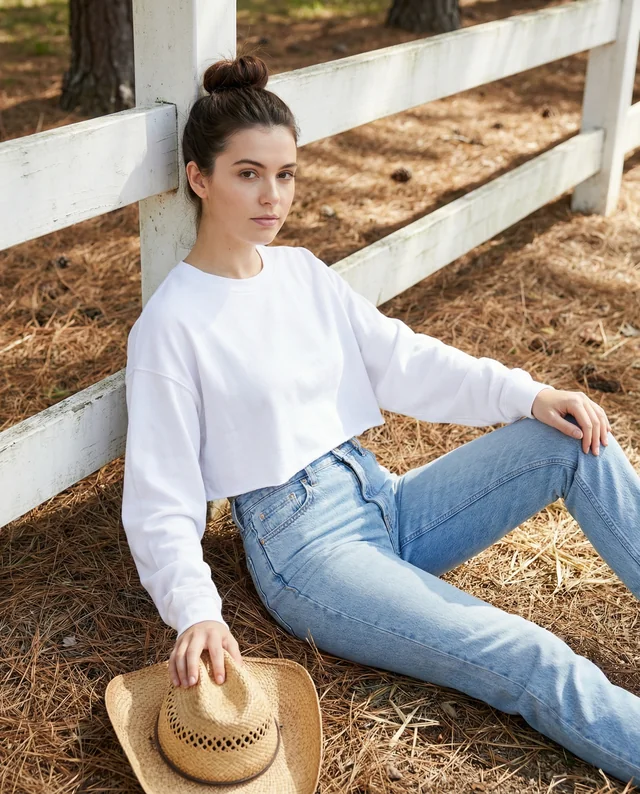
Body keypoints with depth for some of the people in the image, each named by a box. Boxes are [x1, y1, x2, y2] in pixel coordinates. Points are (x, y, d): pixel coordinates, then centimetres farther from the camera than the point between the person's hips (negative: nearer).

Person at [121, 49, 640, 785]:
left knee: (574, 439, -9)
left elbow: (399, 358, 4)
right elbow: (161, 501, -12)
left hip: (381, 500, 7)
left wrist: (525, 393, -9)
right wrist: (196, 611, -29)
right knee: (530, 661, -22)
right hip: (303, 545, -7)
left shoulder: (301, 270, 9)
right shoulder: (170, 323, -11)